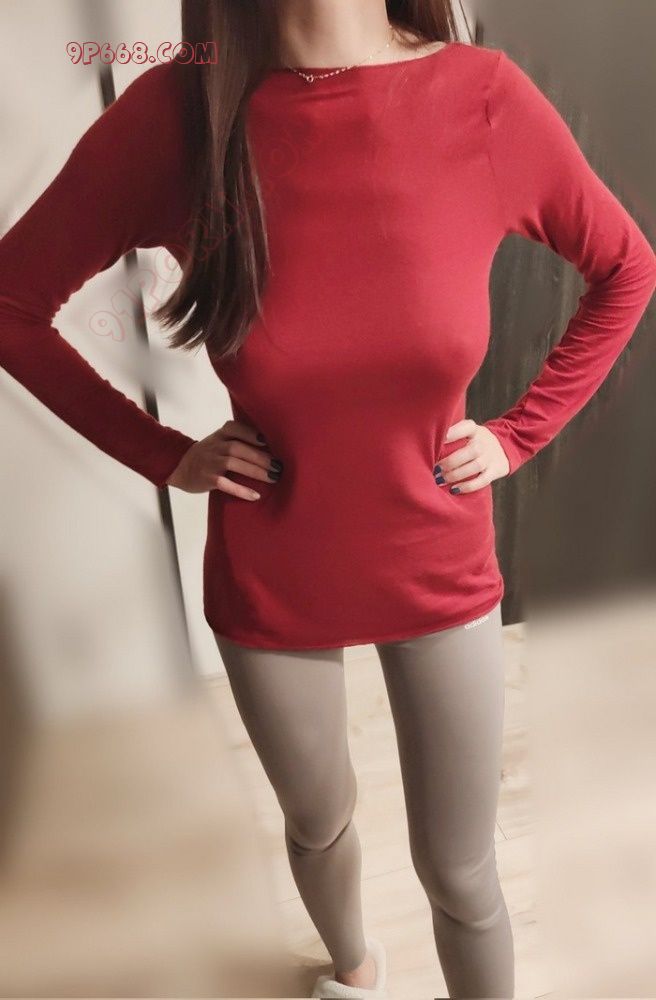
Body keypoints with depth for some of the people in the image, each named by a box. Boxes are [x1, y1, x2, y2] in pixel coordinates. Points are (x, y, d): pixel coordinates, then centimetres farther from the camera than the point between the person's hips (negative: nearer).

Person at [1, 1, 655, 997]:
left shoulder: (485, 97, -14)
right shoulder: (174, 114, -16)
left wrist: (520, 435, -3)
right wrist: (163, 456, -7)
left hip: (441, 574, 0)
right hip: (269, 587, 1)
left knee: (461, 877, 17)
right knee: (320, 825, 27)